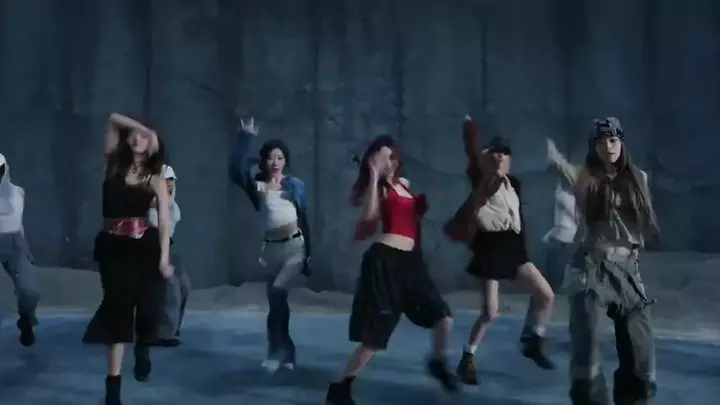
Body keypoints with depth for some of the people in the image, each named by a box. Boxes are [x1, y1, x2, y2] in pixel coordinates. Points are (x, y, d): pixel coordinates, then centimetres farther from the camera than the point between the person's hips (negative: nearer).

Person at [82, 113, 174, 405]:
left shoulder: (155, 179, 4)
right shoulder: (113, 164, 10)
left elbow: (164, 220, -3)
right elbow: (113, 120, 10)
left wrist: (164, 257, -11)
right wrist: (140, 127, 4)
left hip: (144, 246, -1)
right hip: (113, 245, 1)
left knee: (145, 303, -1)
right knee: (117, 305, -4)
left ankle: (143, 350, 35)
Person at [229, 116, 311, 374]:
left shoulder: (296, 185, 5)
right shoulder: (257, 185, 4)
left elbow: (304, 220, 7)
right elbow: (236, 171, -16)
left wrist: (308, 255, 4)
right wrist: (245, 138, -20)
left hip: (295, 246, -3)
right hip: (271, 248, 3)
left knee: (277, 293, -20)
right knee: (276, 301, 8)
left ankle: (277, 351, -10)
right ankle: (287, 352, 22)